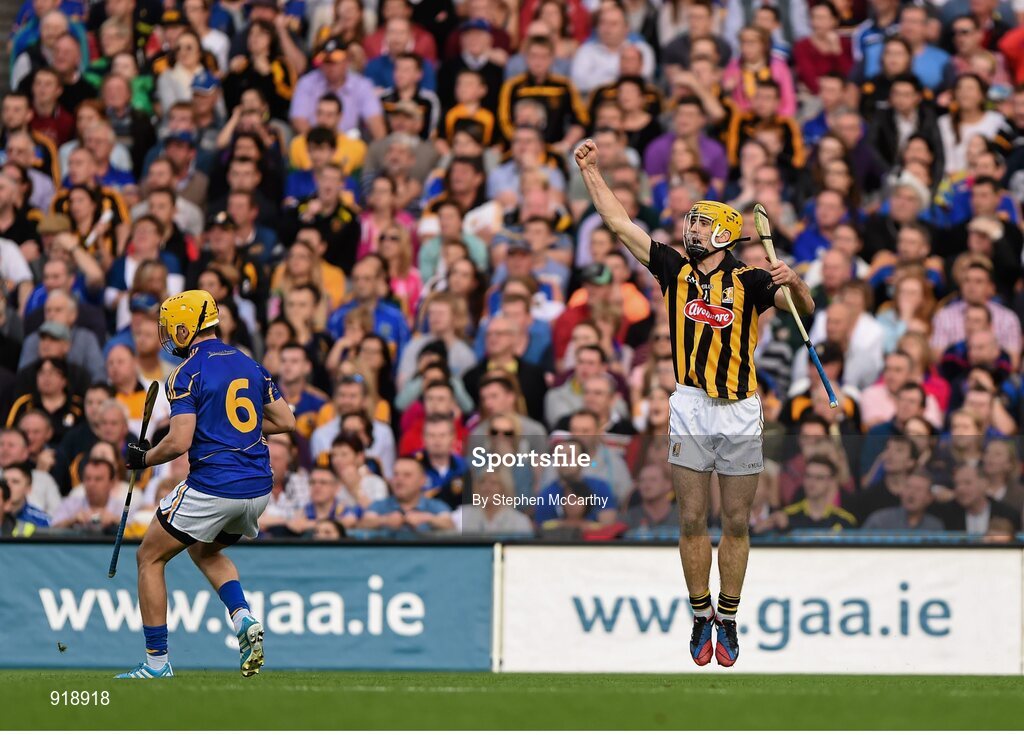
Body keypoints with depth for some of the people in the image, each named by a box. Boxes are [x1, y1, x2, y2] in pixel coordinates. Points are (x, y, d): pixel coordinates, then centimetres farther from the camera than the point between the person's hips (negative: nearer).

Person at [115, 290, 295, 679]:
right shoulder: (251, 366, 11)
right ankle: (244, 618, 6)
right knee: (206, 551, 32)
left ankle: (157, 661, 8)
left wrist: (142, 457, 1)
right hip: (258, 489, 7)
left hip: (212, 487, -7)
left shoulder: (187, 373, -9)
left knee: (150, 558, 11)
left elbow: (179, 442, -17)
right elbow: (285, 421, 12)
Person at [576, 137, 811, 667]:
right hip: (690, 408, 2)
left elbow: (804, 307, -12)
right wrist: (590, 170, 5)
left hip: (740, 412, -2)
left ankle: (728, 620, 12)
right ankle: (701, 618, 11)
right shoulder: (675, 269, 5)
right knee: (692, 520, 1)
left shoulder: (748, 282, -2)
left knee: (736, 523, 4)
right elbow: (619, 223, 7)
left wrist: (792, 281, -32)